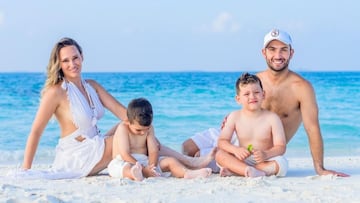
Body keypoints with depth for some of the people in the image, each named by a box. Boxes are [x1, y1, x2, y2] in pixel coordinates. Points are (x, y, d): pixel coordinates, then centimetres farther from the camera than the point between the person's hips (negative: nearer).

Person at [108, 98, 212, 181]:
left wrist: (151, 167, -25)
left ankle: (187, 173, -34)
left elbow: (153, 151, -4)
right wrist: (144, 169, -28)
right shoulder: (123, 128, -13)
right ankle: (135, 173, -77)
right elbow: (125, 154, -21)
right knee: (127, 167, -42)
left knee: (170, 161, -8)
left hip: (144, 161, 6)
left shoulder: (149, 128, 4)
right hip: (123, 162, -6)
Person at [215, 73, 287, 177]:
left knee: (281, 163, -32)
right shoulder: (234, 117, -1)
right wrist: (235, 150, -26)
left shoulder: (272, 118, -7)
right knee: (219, 154, -22)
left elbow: (281, 147, -11)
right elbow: (222, 141, -4)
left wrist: (265, 154, -32)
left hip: (264, 161, -1)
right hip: (242, 160, 2)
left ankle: (233, 170, -30)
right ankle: (256, 172, -39)